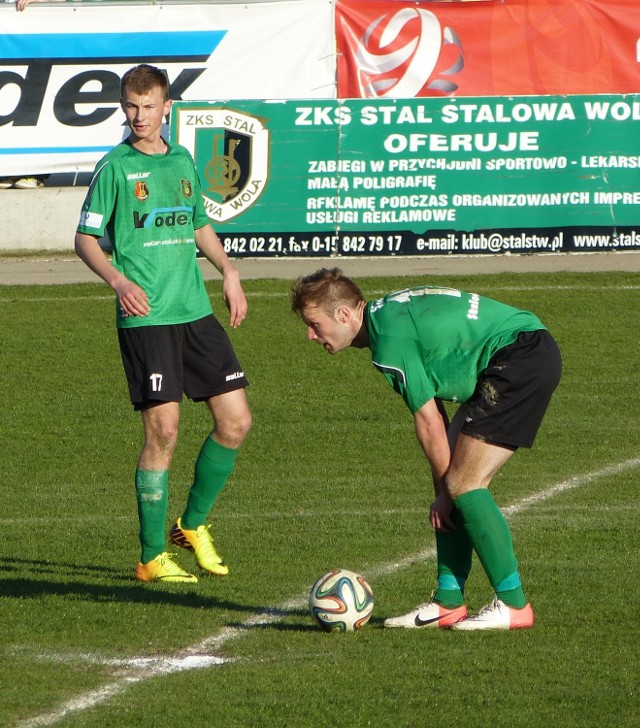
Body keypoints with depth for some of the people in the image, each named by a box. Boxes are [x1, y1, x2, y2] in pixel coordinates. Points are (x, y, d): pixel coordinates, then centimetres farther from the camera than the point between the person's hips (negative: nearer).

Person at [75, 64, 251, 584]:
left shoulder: (183, 161, 13)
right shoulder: (116, 167, -3)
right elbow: (85, 238, -3)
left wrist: (228, 271, 13)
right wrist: (118, 280, -19)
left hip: (196, 311, 6)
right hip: (145, 317, -6)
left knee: (236, 420, 2)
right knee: (163, 430, -9)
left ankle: (193, 525, 22)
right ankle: (152, 557, 2)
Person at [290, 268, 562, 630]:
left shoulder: (390, 341, -16)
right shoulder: (388, 313, 13)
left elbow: (429, 422, -11)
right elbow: (434, 410, 15)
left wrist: (446, 489, 1)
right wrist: (445, 489, 11)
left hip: (522, 359, -10)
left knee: (463, 483, -10)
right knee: (453, 482, 10)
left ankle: (513, 604, -6)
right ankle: (449, 601, 12)